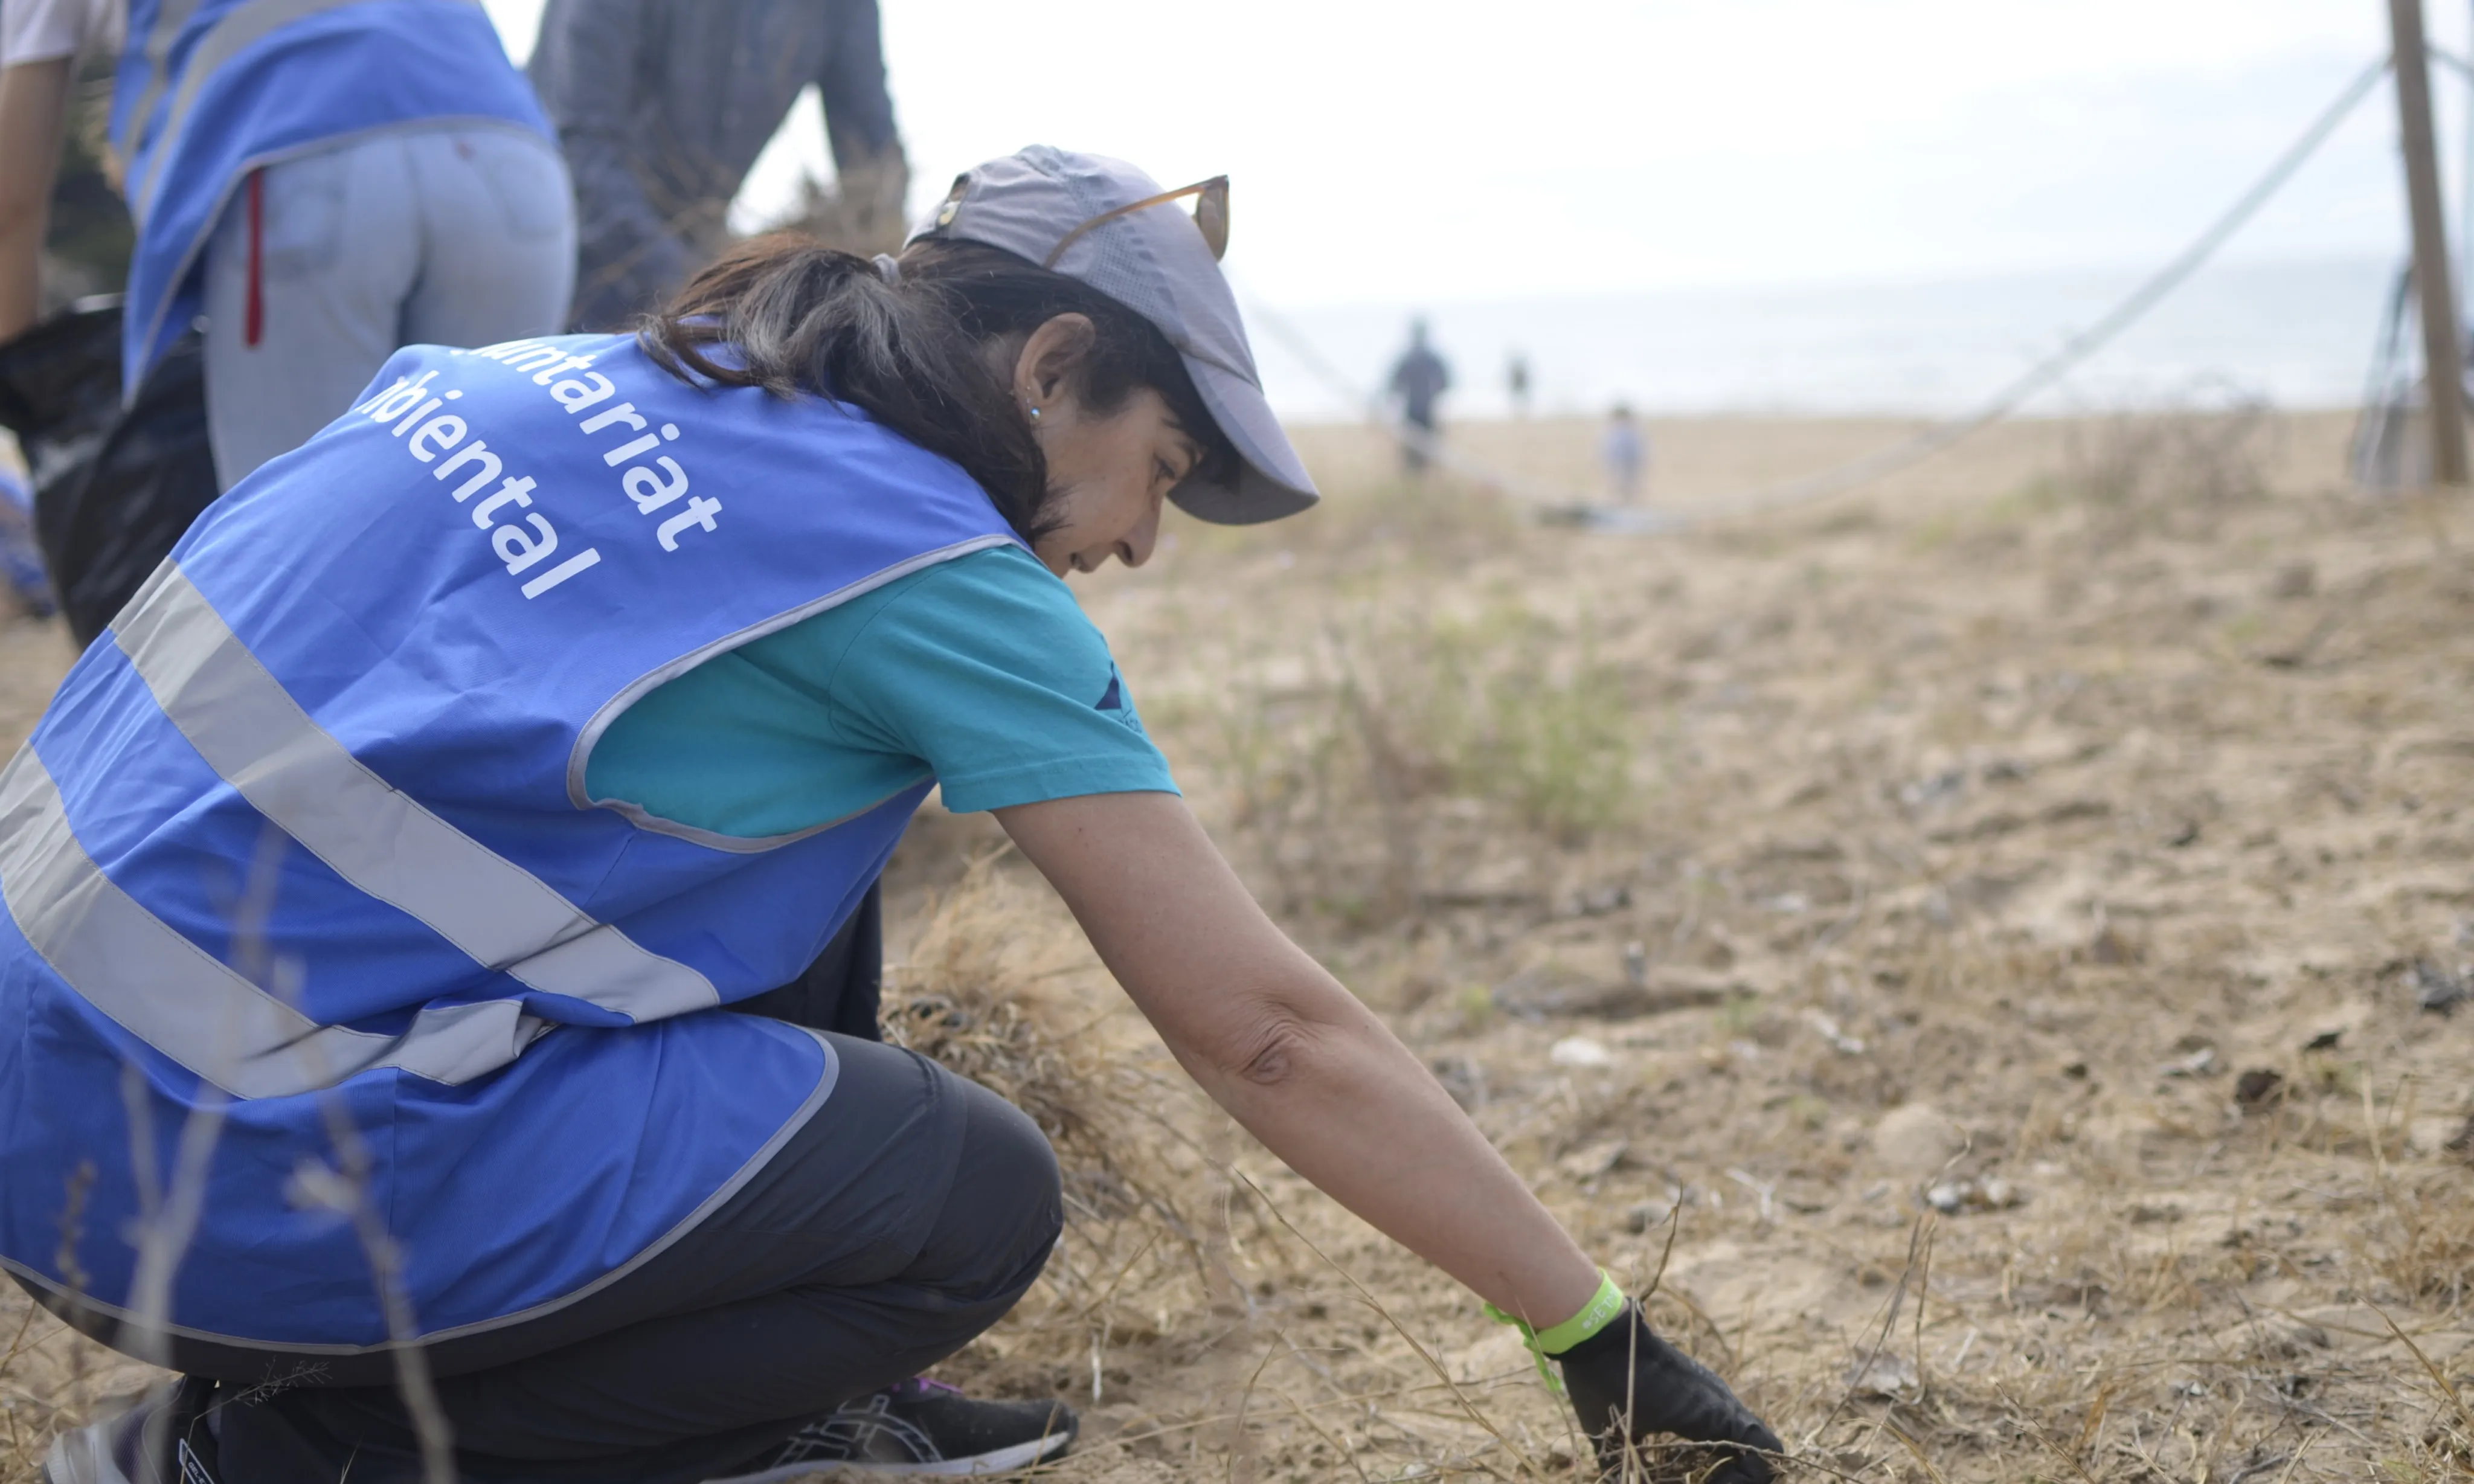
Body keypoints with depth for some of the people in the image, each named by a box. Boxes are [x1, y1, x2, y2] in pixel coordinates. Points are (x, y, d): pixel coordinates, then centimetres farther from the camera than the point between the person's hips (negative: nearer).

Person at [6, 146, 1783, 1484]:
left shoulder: (616, 372, 11)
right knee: (974, 1201, -2)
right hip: (236, 1160, -9)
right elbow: (1269, 1030, -8)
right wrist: (1602, 1331, 0)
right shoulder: (929, 576, -11)